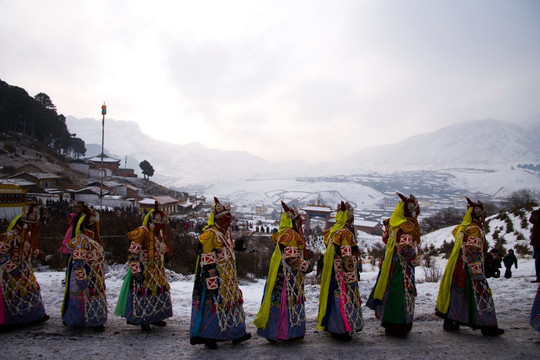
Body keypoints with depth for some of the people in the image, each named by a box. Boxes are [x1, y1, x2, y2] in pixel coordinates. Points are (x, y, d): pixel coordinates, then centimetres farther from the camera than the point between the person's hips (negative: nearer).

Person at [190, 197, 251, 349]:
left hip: (228, 278, 10)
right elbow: (207, 262, -21)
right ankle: (206, 336, 13)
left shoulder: (226, 233, 12)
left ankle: (236, 333, 28)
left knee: (232, 301, 16)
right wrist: (212, 284, -22)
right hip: (216, 278, -10)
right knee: (213, 304, -3)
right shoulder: (210, 234, -18)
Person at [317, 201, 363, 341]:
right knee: (346, 297, 1)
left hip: (331, 272, 8)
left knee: (335, 296, 17)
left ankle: (331, 326, 27)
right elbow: (347, 259, -20)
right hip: (343, 275, -8)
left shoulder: (332, 232, 6)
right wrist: (352, 279, -16)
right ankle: (343, 330, 7)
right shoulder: (346, 234, -18)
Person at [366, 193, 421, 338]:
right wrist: (415, 260, -13)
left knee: (390, 292, 17)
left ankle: (388, 323, 30)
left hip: (389, 262, 8)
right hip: (402, 266, -8)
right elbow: (406, 248, -28)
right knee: (402, 294, 2)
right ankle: (399, 328, 11)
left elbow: (385, 238, 18)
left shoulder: (392, 223, 4)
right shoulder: (407, 226, -21)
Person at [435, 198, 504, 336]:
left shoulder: (464, 227, 12)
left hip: (459, 269, 9)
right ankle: (488, 326, 5)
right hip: (469, 269, -9)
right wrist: (477, 274, -22)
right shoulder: (475, 229, -16)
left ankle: (449, 322, 18)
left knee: (457, 293, 13)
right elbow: (472, 253, -21)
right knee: (482, 294, -1)